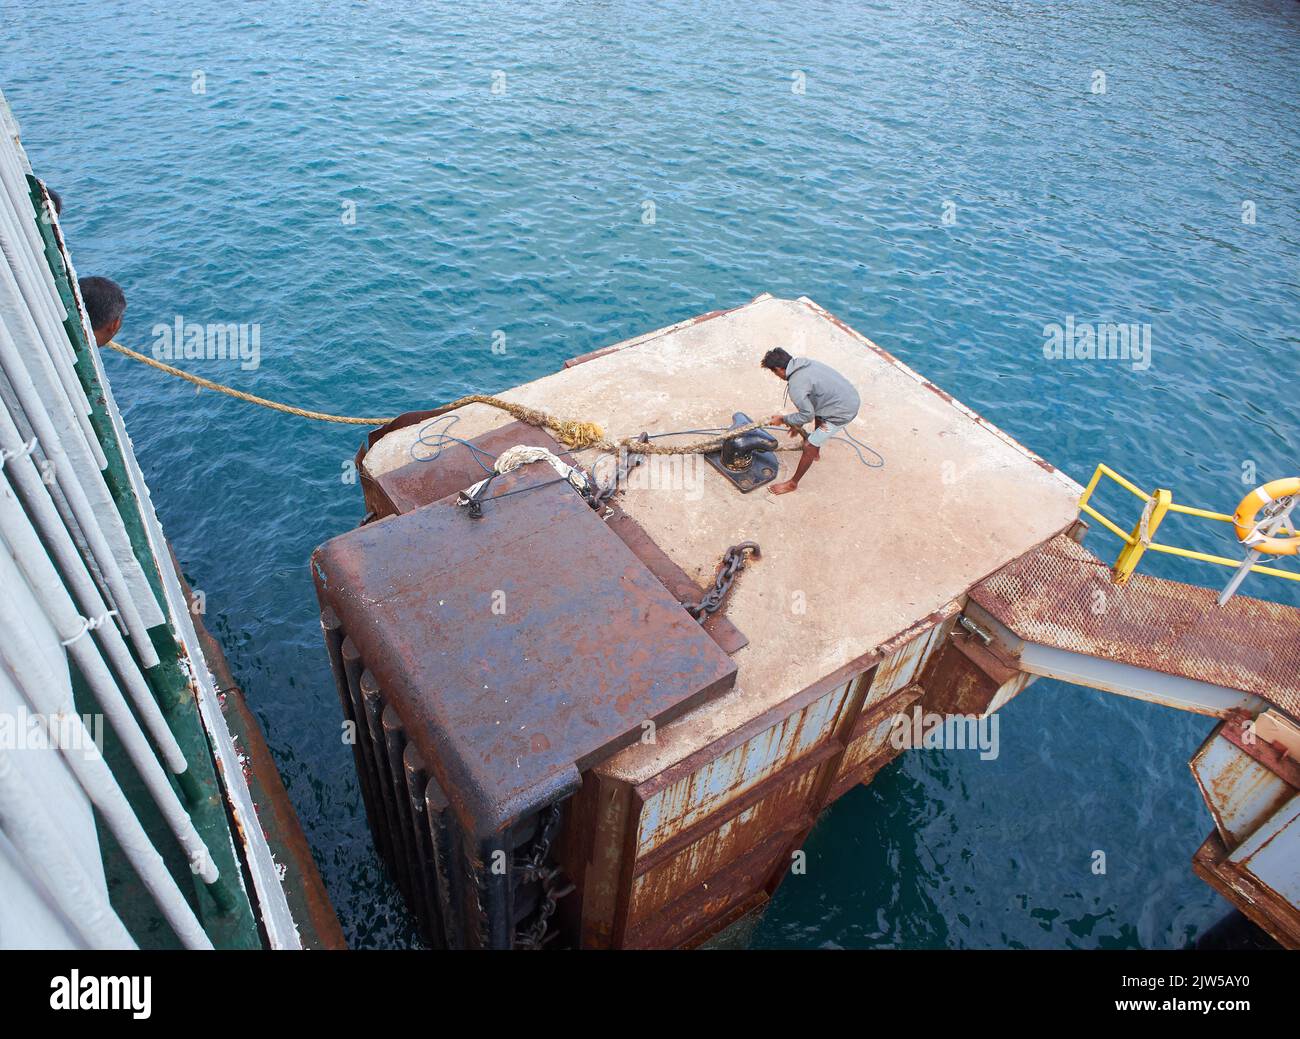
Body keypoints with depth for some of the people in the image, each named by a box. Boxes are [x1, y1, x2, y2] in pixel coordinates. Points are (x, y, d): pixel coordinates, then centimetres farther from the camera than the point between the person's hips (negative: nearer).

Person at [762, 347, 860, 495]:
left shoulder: (795, 385, -23)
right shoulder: (804, 362, 5)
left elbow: (807, 415, -18)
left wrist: (783, 419, -4)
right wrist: (798, 423, 20)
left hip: (843, 412, -9)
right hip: (851, 396, 9)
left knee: (809, 447, 2)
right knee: (818, 416, 36)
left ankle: (792, 484, 17)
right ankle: (815, 452, 58)